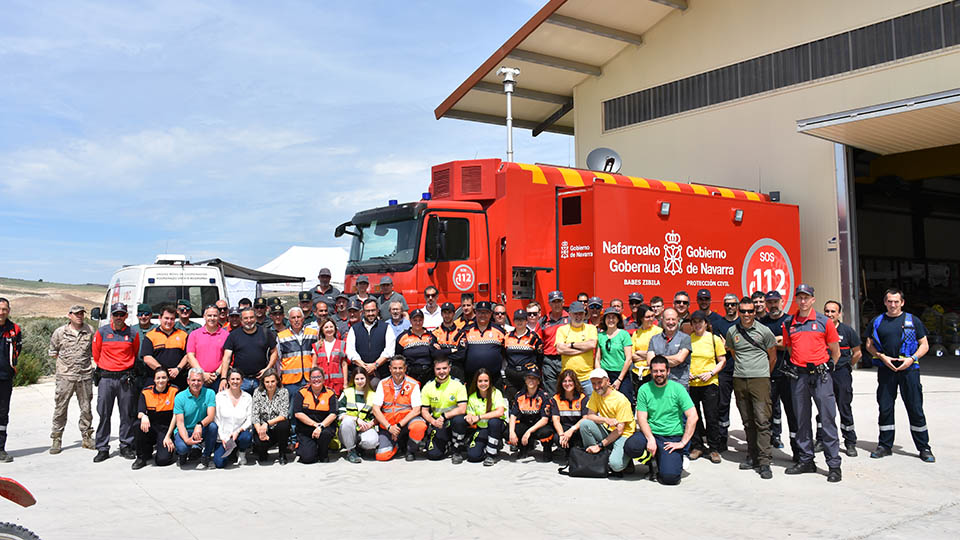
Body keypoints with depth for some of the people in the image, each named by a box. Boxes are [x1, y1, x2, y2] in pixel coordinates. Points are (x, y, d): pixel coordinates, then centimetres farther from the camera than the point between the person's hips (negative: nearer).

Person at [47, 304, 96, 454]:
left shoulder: (90, 331, 3)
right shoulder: (60, 332, 1)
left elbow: (95, 350, 15)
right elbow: (53, 352, 13)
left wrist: (90, 363, 7)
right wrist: (66, 363, 7)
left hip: (85, 376, 1)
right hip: (65, 376, -1)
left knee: (86, 408, 7)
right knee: (60, 408, 0)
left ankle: (87, 437, 18)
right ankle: (56, 440, 9)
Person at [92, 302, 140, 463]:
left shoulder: (133, 333, 4)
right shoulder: (101, 332, 3)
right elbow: (96, 354, 12)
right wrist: (105, 367, 14)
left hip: (126, 378, 0)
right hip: (106, 377, 0)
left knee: (127, 414, 4)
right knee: (104, 414, 2)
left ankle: (126, 446, 14)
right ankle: (102, 449, 9)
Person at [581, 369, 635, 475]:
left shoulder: (621, 400, -17)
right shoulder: (595, 394, 1)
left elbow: (619, 430, -17)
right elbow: (589, 416, -4)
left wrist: (600, 445, -19)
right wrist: (606, 420, -24)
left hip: (623, 435, -6)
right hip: (607, 431, 6)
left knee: (615, 464, -32)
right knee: (584, 424, -20)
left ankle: (624, 459, 5)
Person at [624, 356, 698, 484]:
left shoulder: (677, 388, -4)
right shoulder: (644, 389, 1)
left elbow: (693, 417, -8)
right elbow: (642, 418, -2)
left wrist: (683, 442, -13)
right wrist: (650, 439, -19)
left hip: (673, 437, -2)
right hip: (651, 433, 2)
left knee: (669, 477, -22)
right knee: (631, 447, -31)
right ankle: (652, 456, 6)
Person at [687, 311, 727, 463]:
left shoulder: (714, 339, 1)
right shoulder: (687, 339, 4)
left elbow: (722, 361, 4)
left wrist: (711, 373, -10)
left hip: (709, 383, -2)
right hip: (690, 383, 2)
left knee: (711, 416, 1)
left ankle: (714, 448, 13)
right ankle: (697, 446, 20)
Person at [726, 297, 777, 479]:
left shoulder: (764, 331, 0)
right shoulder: (732, 331, 8)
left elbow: (772, 357, 10)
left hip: (760, 379, -3)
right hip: (739, 380, 3)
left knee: (762, 420, -10)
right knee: (747, 421, 9)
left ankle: (764, 462, -9)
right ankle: (752, 456, 17)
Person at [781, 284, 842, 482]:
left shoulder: (824, 322, 0)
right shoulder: (788, 324, 9)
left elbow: (835, 351, 7)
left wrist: (825, 369, 11)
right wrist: (798, 365, 14)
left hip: (820, 375, -3)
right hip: (798, 376, 4)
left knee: (828, 419, -4)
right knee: (802, 419, 9)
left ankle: (834, 464, 1)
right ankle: (806, 460, 19)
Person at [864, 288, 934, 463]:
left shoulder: (913, 321, 4)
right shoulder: (877, 322, 9)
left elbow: (924, 345, 6)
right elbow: (869, 345, 12)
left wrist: (912, 359, -11)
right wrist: (882, 357, -5)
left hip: (908, 369, -2)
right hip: (885, 370, 2)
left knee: (915, 409, 1)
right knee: (885, 408, 6)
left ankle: (924, 448, 11)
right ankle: (885, 445, 17)